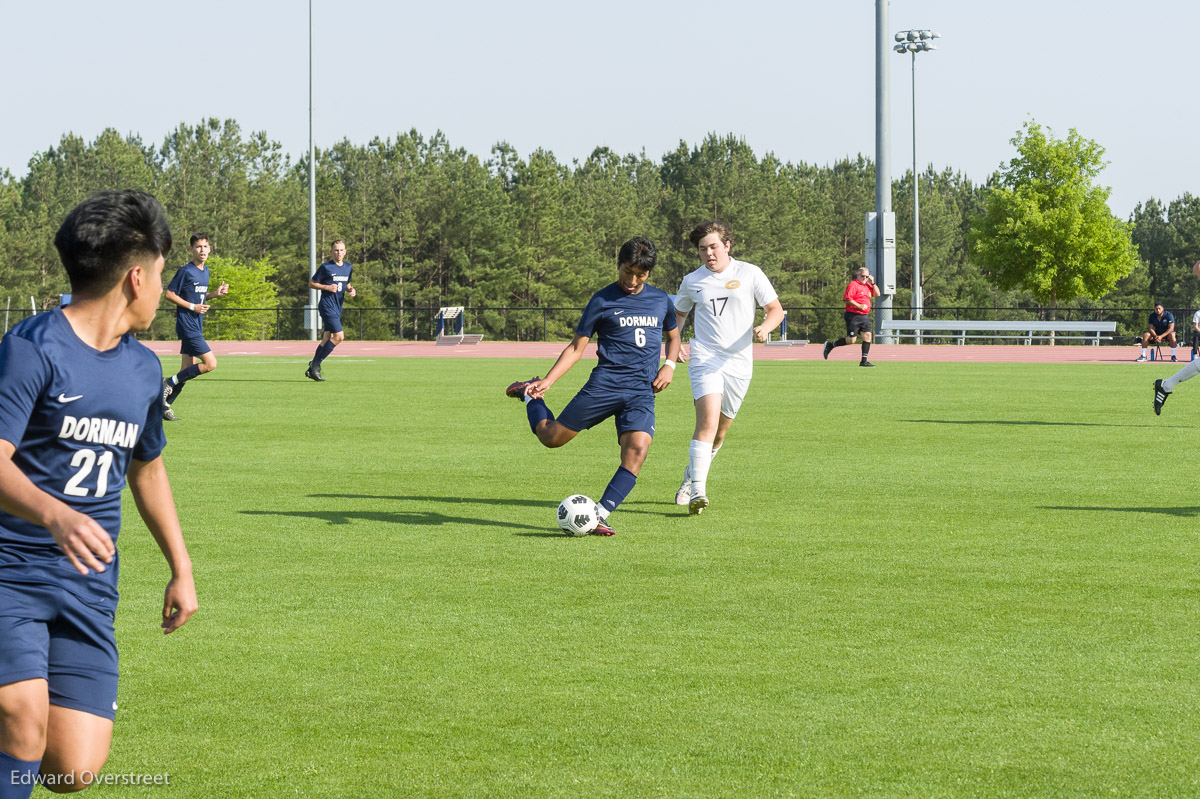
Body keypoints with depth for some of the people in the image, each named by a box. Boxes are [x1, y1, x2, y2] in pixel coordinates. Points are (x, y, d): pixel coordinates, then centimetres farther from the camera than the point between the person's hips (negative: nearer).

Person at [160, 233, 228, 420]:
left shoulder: (206, 271, 14)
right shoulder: (186, 271, -11)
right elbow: (169, 294, -10)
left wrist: (215, 293, 8)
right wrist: (193, 307, -15)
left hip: (196, 326, 9)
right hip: (186, 325, -9)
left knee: (187, 371, 8)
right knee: (210, 363, -15)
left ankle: (165, 404, 13)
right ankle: (170, 383, -5)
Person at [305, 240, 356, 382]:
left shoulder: (349, 268, 12)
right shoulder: (326, 267, -7)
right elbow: (311, 283, -2)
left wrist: (351, 290, 5)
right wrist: (327, 287, -16)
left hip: (338, 307, 8)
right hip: (327, 305, -8)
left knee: (327, 338, 7)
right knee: (338, 336, -17)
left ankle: (312, 370, 15)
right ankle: (316, 365, -9)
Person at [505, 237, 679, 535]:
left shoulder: (661, 300, 12)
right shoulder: (603, 301, 0)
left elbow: (672, 335, 29)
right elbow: (576, 347, 2)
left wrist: (669, 365, 8)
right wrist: (547, 381, -8)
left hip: (643, 392, 2)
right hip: (605, 384, -2)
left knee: (637, 451, -22)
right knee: (551, 437, -2)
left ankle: (599, 517, -18)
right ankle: (530, 394, 30)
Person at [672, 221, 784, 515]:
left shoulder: (750, 274, 2)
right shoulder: (692, 281, 7)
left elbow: (776, 309, 5)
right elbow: (679, 313, 24)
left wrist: (765, 327, -16)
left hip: (740, 363, 2)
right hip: (705, 360, -2)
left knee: (720, 431, 11)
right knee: (708, 420, -22)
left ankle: (691, 477, 36)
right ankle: (697, 492, -27)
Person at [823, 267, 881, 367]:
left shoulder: (867, 285, 16)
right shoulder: (853, 285, -10)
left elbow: (877, 294, 17)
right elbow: (847, 299, -19)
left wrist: (873, 283, 4)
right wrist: (859, 306, -22)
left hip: (865, 317, 8)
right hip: (853, 316, -8)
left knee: (867, 336, -3)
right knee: (851, 340, -9)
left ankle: (864, 361, 0)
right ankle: (830, 345, 10)